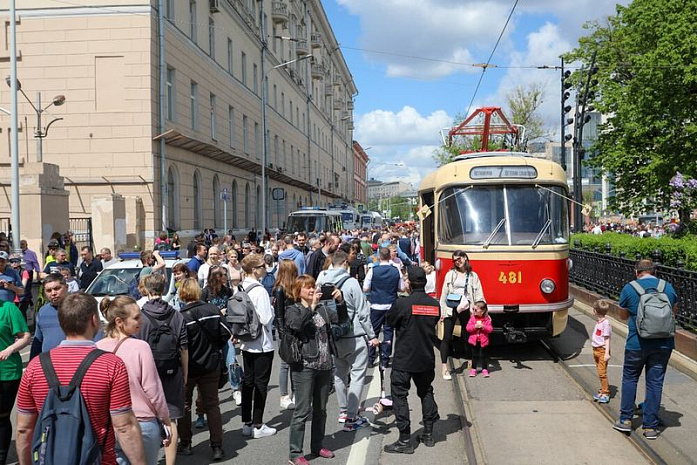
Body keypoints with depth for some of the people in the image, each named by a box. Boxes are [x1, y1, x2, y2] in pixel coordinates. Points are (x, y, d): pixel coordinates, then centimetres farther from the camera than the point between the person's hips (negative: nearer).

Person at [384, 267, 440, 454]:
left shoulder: (402, 303, -17)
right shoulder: (434, 304, -2)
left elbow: (390, 321, -3)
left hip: (404, 359, -5)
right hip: (426, 358, 5)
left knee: (399, 395, 3)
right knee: (426, 393, 20)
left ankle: (405, 440, 3)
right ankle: (429, 434, 27)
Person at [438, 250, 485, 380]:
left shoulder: (473, 276, 8)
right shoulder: (450, 274, 8)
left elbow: (479, 295, 4)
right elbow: (444, 294, 7)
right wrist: (442, 311, 1)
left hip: (465, 309, 1)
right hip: (450, 309, 0)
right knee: (447, 338, -4)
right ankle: (444, 368, -2)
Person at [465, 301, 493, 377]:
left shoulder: (487, 319, -7)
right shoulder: (472, 318, -4)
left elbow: (490, 329, -9)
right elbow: (468, 328, -8)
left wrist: (483, 327, -24)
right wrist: (475, 326, -24)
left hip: (483, 340, -1)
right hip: (474, 340, 1)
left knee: (483, 355, 8)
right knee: (474, 355, 9)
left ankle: (484, 369, 18)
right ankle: (473, 369, 18)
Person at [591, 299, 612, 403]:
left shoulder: (606, 323, -17)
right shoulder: (598, 321, 9)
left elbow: (607, 339, -17)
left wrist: (607, 353, -18)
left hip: (602, 350, -9)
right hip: (596, 350, 9)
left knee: (602, 372, -8)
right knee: (600, 372, 13)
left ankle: (605, 393, -1)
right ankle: (603, 391, 21)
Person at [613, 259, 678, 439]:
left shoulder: (629, 288, -6)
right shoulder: (668, 288, 3)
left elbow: (623, 316, 6)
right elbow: (674, 310, 21)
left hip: (637, 344, -2)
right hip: (663, 344, 2)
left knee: (629, 378, 15)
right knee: (655, 383, 8)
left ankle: (625, 420, 16)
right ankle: (650, 427, 12)